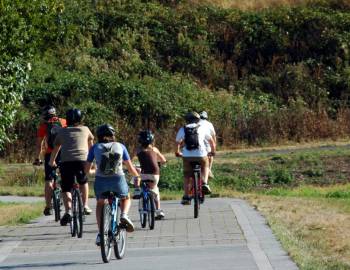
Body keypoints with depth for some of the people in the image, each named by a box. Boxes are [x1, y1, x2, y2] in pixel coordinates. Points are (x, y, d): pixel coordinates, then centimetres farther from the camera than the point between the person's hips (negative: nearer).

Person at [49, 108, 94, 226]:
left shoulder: (62, 132, 20)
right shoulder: (85, 130, 21)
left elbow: (55, 148, 26)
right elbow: (91, 145, 36)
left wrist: (51, 162, 42)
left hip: (66, 162, -1)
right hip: (82, 160, 1)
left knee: (66, 188, 5)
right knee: (83, 182, 29)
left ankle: (68, 211, -16)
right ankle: (85, 206, 21)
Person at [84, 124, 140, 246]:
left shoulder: (95, 148, 13)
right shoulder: (120, 146, 14)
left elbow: (87, 170, 15)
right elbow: (130, 168, 16)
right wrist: (138, 177, 37)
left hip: (101, 180, 0)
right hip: (118, 180, 0)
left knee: (100, 204, 28)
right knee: (126, 198, 31)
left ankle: (100, 234, 14)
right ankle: (124, 215, -1)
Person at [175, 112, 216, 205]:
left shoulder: (182, 129, 12)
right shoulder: (202, 128, 12)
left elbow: (177, 143, 11)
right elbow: (211, 141, 17)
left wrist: (177, 152, 29)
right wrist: (213, 151, 33)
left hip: (187, 156, 0)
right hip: (201, 155, 0)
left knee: (186, 177, 14)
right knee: (205, 167, 30)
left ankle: (186, 197, 10)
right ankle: (204, 183, 9)